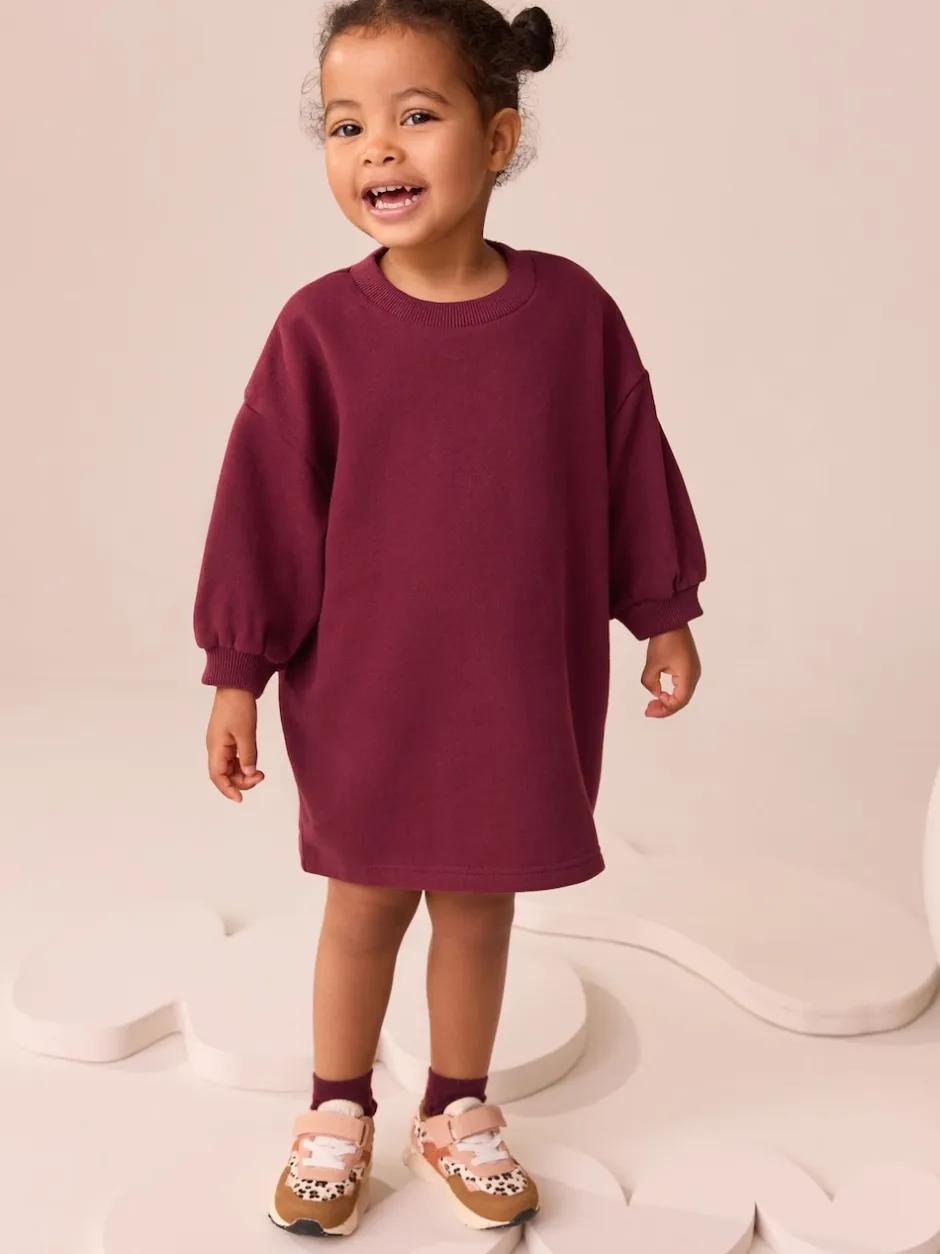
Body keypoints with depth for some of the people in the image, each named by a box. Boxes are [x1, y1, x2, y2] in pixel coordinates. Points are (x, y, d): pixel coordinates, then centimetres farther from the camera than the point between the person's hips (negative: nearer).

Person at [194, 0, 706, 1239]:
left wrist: (664, 615, 10)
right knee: (365, 903, 14)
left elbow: (632, 469, 3)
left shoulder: (570, 310, -8)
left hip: (524, 690, 1)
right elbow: (264, 503, -6)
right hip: (363, 693, -1)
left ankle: (459, 1110, 38)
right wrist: (237, 675, -3)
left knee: (480, 904, 16)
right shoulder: (321, 327, -12)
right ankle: (339, 1114, 36)